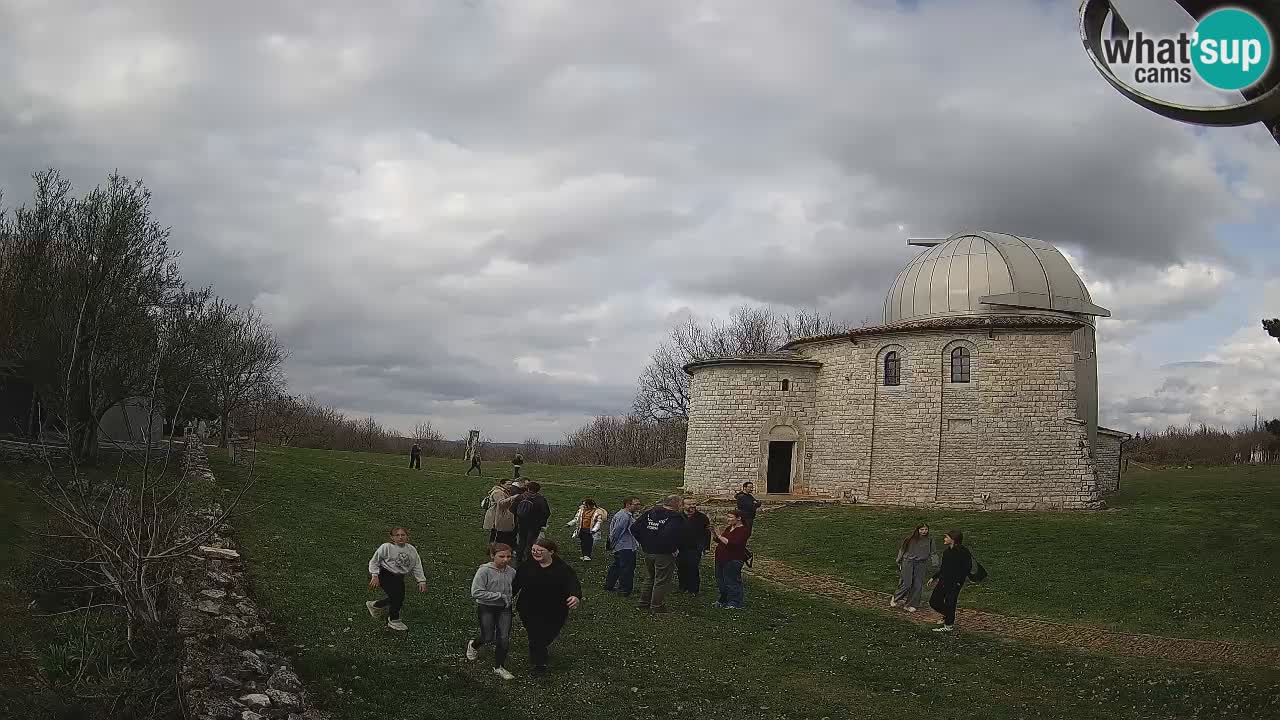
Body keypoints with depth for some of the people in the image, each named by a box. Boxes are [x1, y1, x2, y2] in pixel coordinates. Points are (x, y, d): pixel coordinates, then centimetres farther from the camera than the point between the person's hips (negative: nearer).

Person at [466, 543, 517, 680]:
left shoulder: (512, 572, -3)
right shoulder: (484, 571, -19)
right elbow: (476, 592, -23)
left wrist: (508, 599, 1)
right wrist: (499, 596, -23)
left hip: (504, 609, 4)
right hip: (486, 608, -4)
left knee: (504, 638, -3)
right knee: (488, 637, 2)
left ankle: (499, 667, 17)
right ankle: (473, 645, 39)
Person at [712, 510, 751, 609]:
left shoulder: (744, 530, -12)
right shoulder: (729, 527, 15)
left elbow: (733, 544, -23)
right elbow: (719, 541, 19)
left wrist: (720, 536, -20)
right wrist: (714, 532, 1)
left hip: (733, 560, -9)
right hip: (721, 558, 9)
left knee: (732, 581, -6)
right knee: (721, 581, 16)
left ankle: (735, 603, 3)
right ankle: (723, 600, 29)